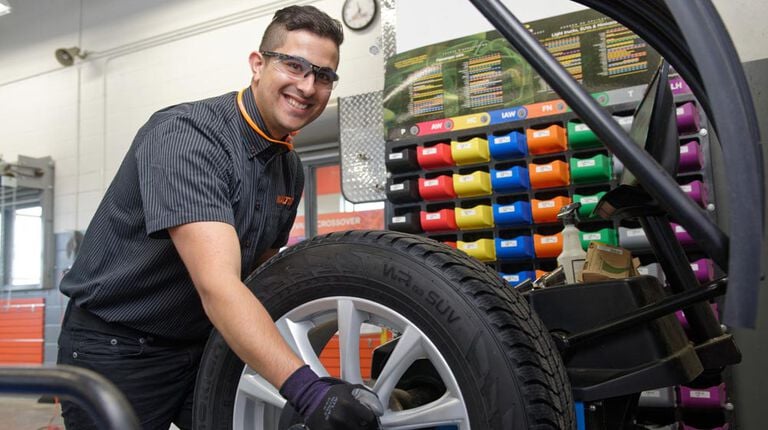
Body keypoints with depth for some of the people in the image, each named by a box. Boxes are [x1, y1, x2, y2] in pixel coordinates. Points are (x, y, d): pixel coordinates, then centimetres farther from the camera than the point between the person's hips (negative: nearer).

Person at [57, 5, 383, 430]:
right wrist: (307, 389, -45)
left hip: (203, 344, 7)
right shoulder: (186, 134, -25)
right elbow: (217, 284, -36)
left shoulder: (290, 167, 0)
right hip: (115, 348, -6)